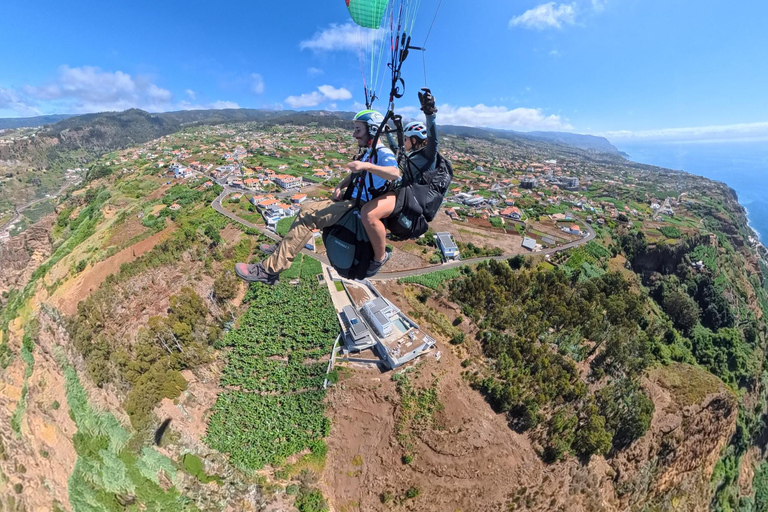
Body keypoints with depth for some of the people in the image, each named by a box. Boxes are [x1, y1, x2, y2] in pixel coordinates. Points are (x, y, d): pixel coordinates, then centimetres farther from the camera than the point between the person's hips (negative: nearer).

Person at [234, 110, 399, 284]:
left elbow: (395, 173, -34)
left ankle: (269, 269, -19)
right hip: (353, 200, 11)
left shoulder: (383, 153, -12)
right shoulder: (369, 152, 19)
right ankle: (283, 248, 20)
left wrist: (366, 165, -44)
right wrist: (340, 187, 7)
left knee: (308, 215, -21)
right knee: (307, 209, 12)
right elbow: (354, 175, 27)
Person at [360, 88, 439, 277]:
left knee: (368, 213, -38)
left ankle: (380, 257, -18)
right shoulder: (411, 155, 27)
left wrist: (429, 113, -39)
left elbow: (433, 140, -23)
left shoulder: (427, 155, -1)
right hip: (397, 191, 11)